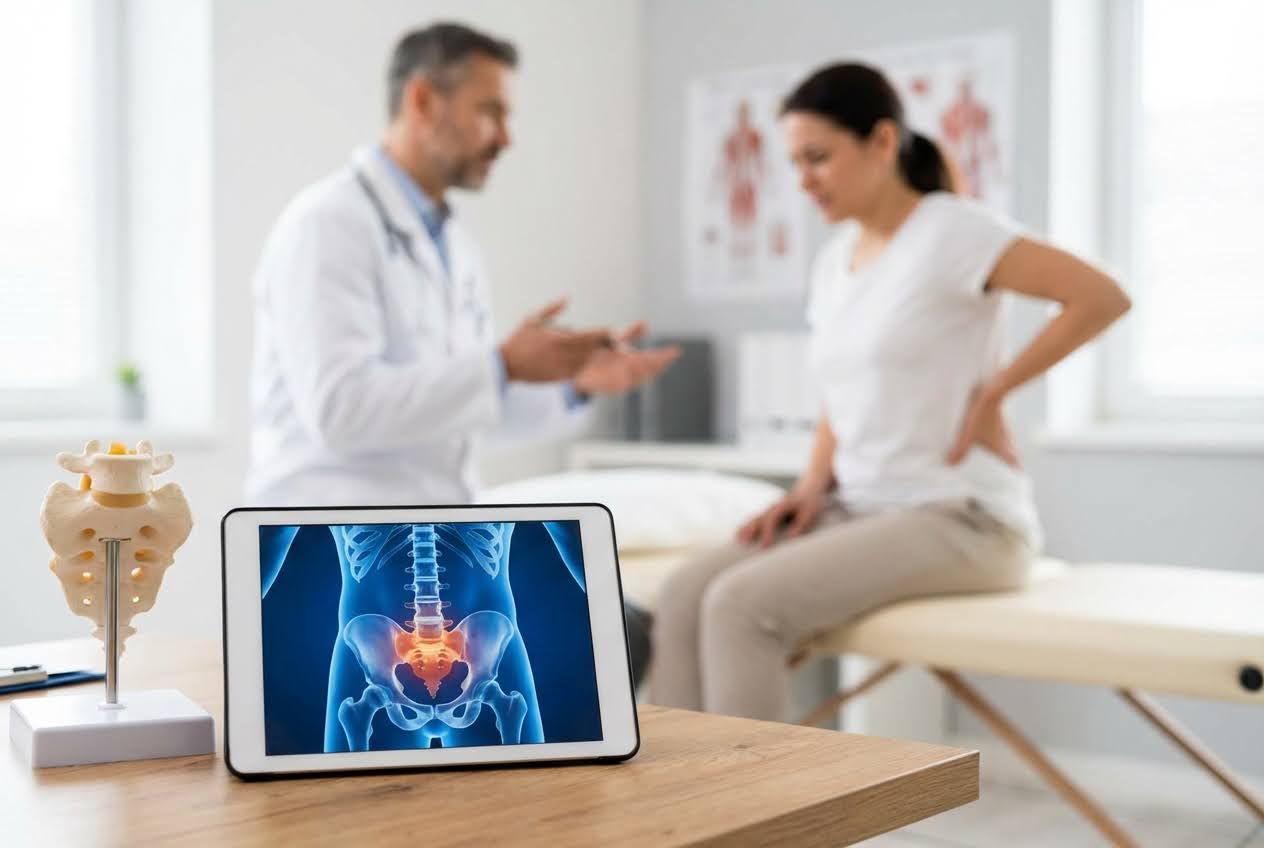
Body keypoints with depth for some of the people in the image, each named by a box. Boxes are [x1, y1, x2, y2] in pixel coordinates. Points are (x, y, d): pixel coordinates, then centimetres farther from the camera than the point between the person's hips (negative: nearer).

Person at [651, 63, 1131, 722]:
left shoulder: (950, 230, -9)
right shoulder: (833, 258, 14)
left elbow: (1102, 297, -16)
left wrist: (990, 394, -13)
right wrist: (812, 484, 2)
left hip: (962, 518, -7)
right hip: (860, 508, 7)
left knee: (742, 604, -25)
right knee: (684, 596, -14)